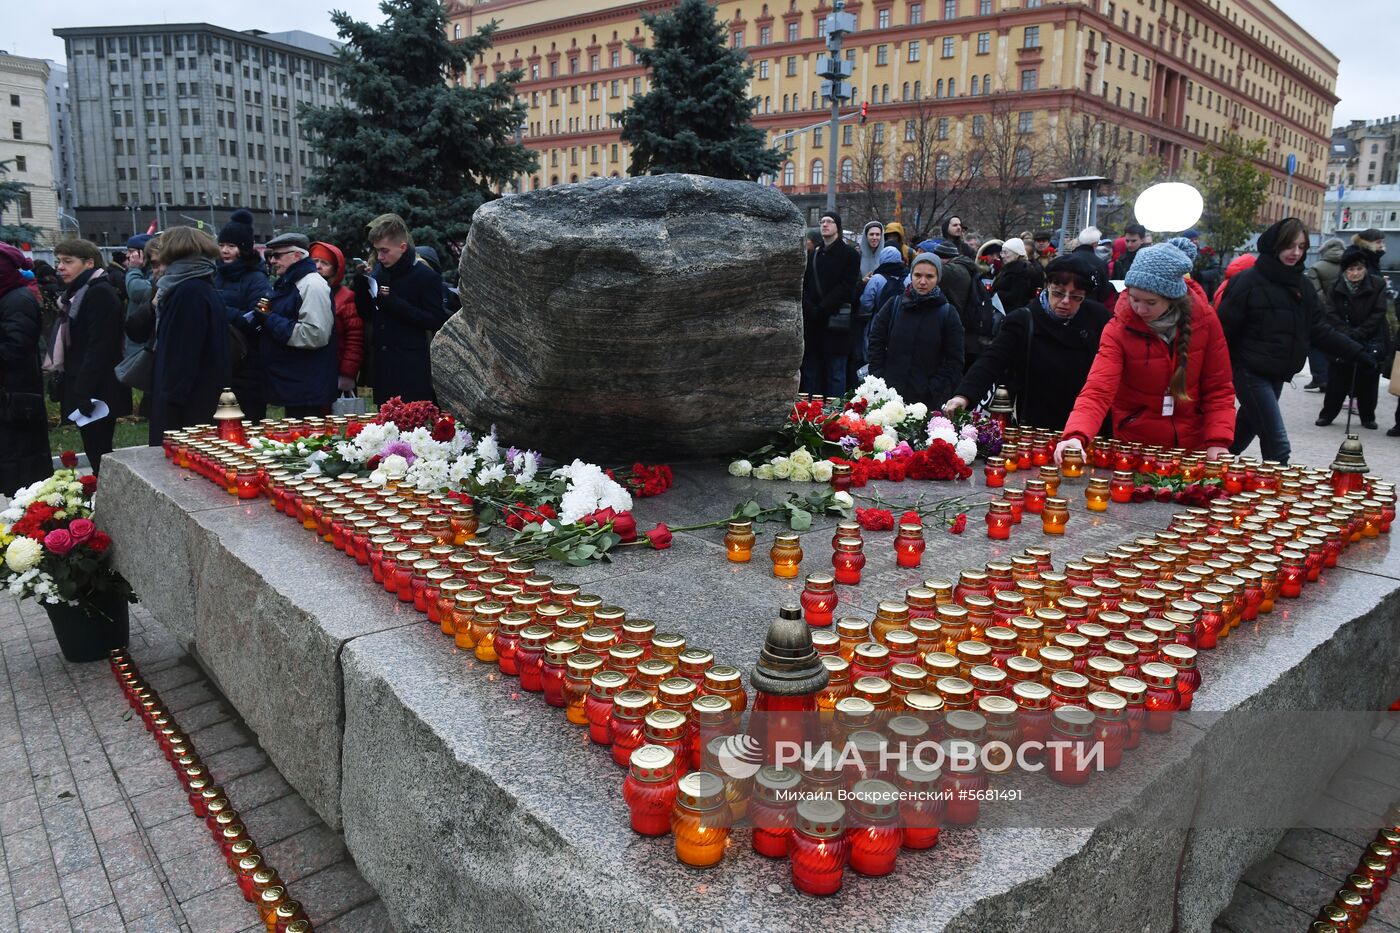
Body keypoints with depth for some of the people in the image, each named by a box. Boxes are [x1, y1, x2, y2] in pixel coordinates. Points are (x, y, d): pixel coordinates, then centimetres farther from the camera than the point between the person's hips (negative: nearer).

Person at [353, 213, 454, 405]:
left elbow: (436, 321, -12)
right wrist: (361, 283, 0)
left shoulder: (426, 276, -7)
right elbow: (365, 312, 18)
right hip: (382, 367, 6)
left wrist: (395, 303, -18)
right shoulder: (379, 271, 12)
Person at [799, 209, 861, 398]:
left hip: (835, 324, -5)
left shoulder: (850, 255, 2)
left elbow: (846, 287, -8)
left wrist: (822, 309, -16)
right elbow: (803, 286, 8)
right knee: (811, 374, 7)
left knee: (835, 374, -1)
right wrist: (810, 309, -10)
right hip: (812, 324, 5)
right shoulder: (812, 255, 17)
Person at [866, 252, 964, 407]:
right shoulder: (894, 304, 6)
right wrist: (879, 377, -1)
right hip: (890, 394, 2)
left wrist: (933, 388, -8)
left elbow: (954, 360, 2)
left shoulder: (948, 313, 2)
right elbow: (876, 344, 8)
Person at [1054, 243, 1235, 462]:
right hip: (1133, 450, -2)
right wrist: (1077, 436, -44)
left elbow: (1218, 389, -3)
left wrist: (1218, 441, -16)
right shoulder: (1119, 329, -15)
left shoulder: (1204, 319, -9)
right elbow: (1097, 391, -27)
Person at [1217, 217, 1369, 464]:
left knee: (1243, 434, 18)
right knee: (1278, 446, -12)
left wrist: (1356, 352, -3)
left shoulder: (1302, 286, 10)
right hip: (1251, 373, -7)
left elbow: (1320, 330, 9)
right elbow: (1225, 330, -14)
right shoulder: (1249, 281, -13)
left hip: (1277, 376, 7)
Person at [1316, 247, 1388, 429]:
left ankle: (1368, 417, 18)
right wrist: (1347, 333, -16)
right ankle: (1327, 414, 13)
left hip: (1370, 343, 0)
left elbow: (1377, 314, -8)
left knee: (1368, 383, 6)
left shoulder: (1377, 285, -5)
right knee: (1336, 381, 2)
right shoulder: (1337, 287, -2)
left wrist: (1358, 334, -15)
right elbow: (1331, 314, -6)